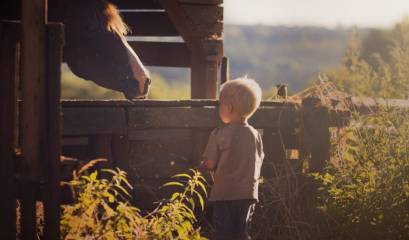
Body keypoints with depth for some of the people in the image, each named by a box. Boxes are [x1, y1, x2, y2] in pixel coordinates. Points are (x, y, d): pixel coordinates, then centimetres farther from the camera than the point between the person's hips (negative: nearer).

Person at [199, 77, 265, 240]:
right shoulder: (255, 135, 1)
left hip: (223, 194, -4)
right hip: (248, 194, 4)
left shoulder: (219, 135, -13)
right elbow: (259, 163, 8)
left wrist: (202, 166, 9)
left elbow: (210, 164, -12)